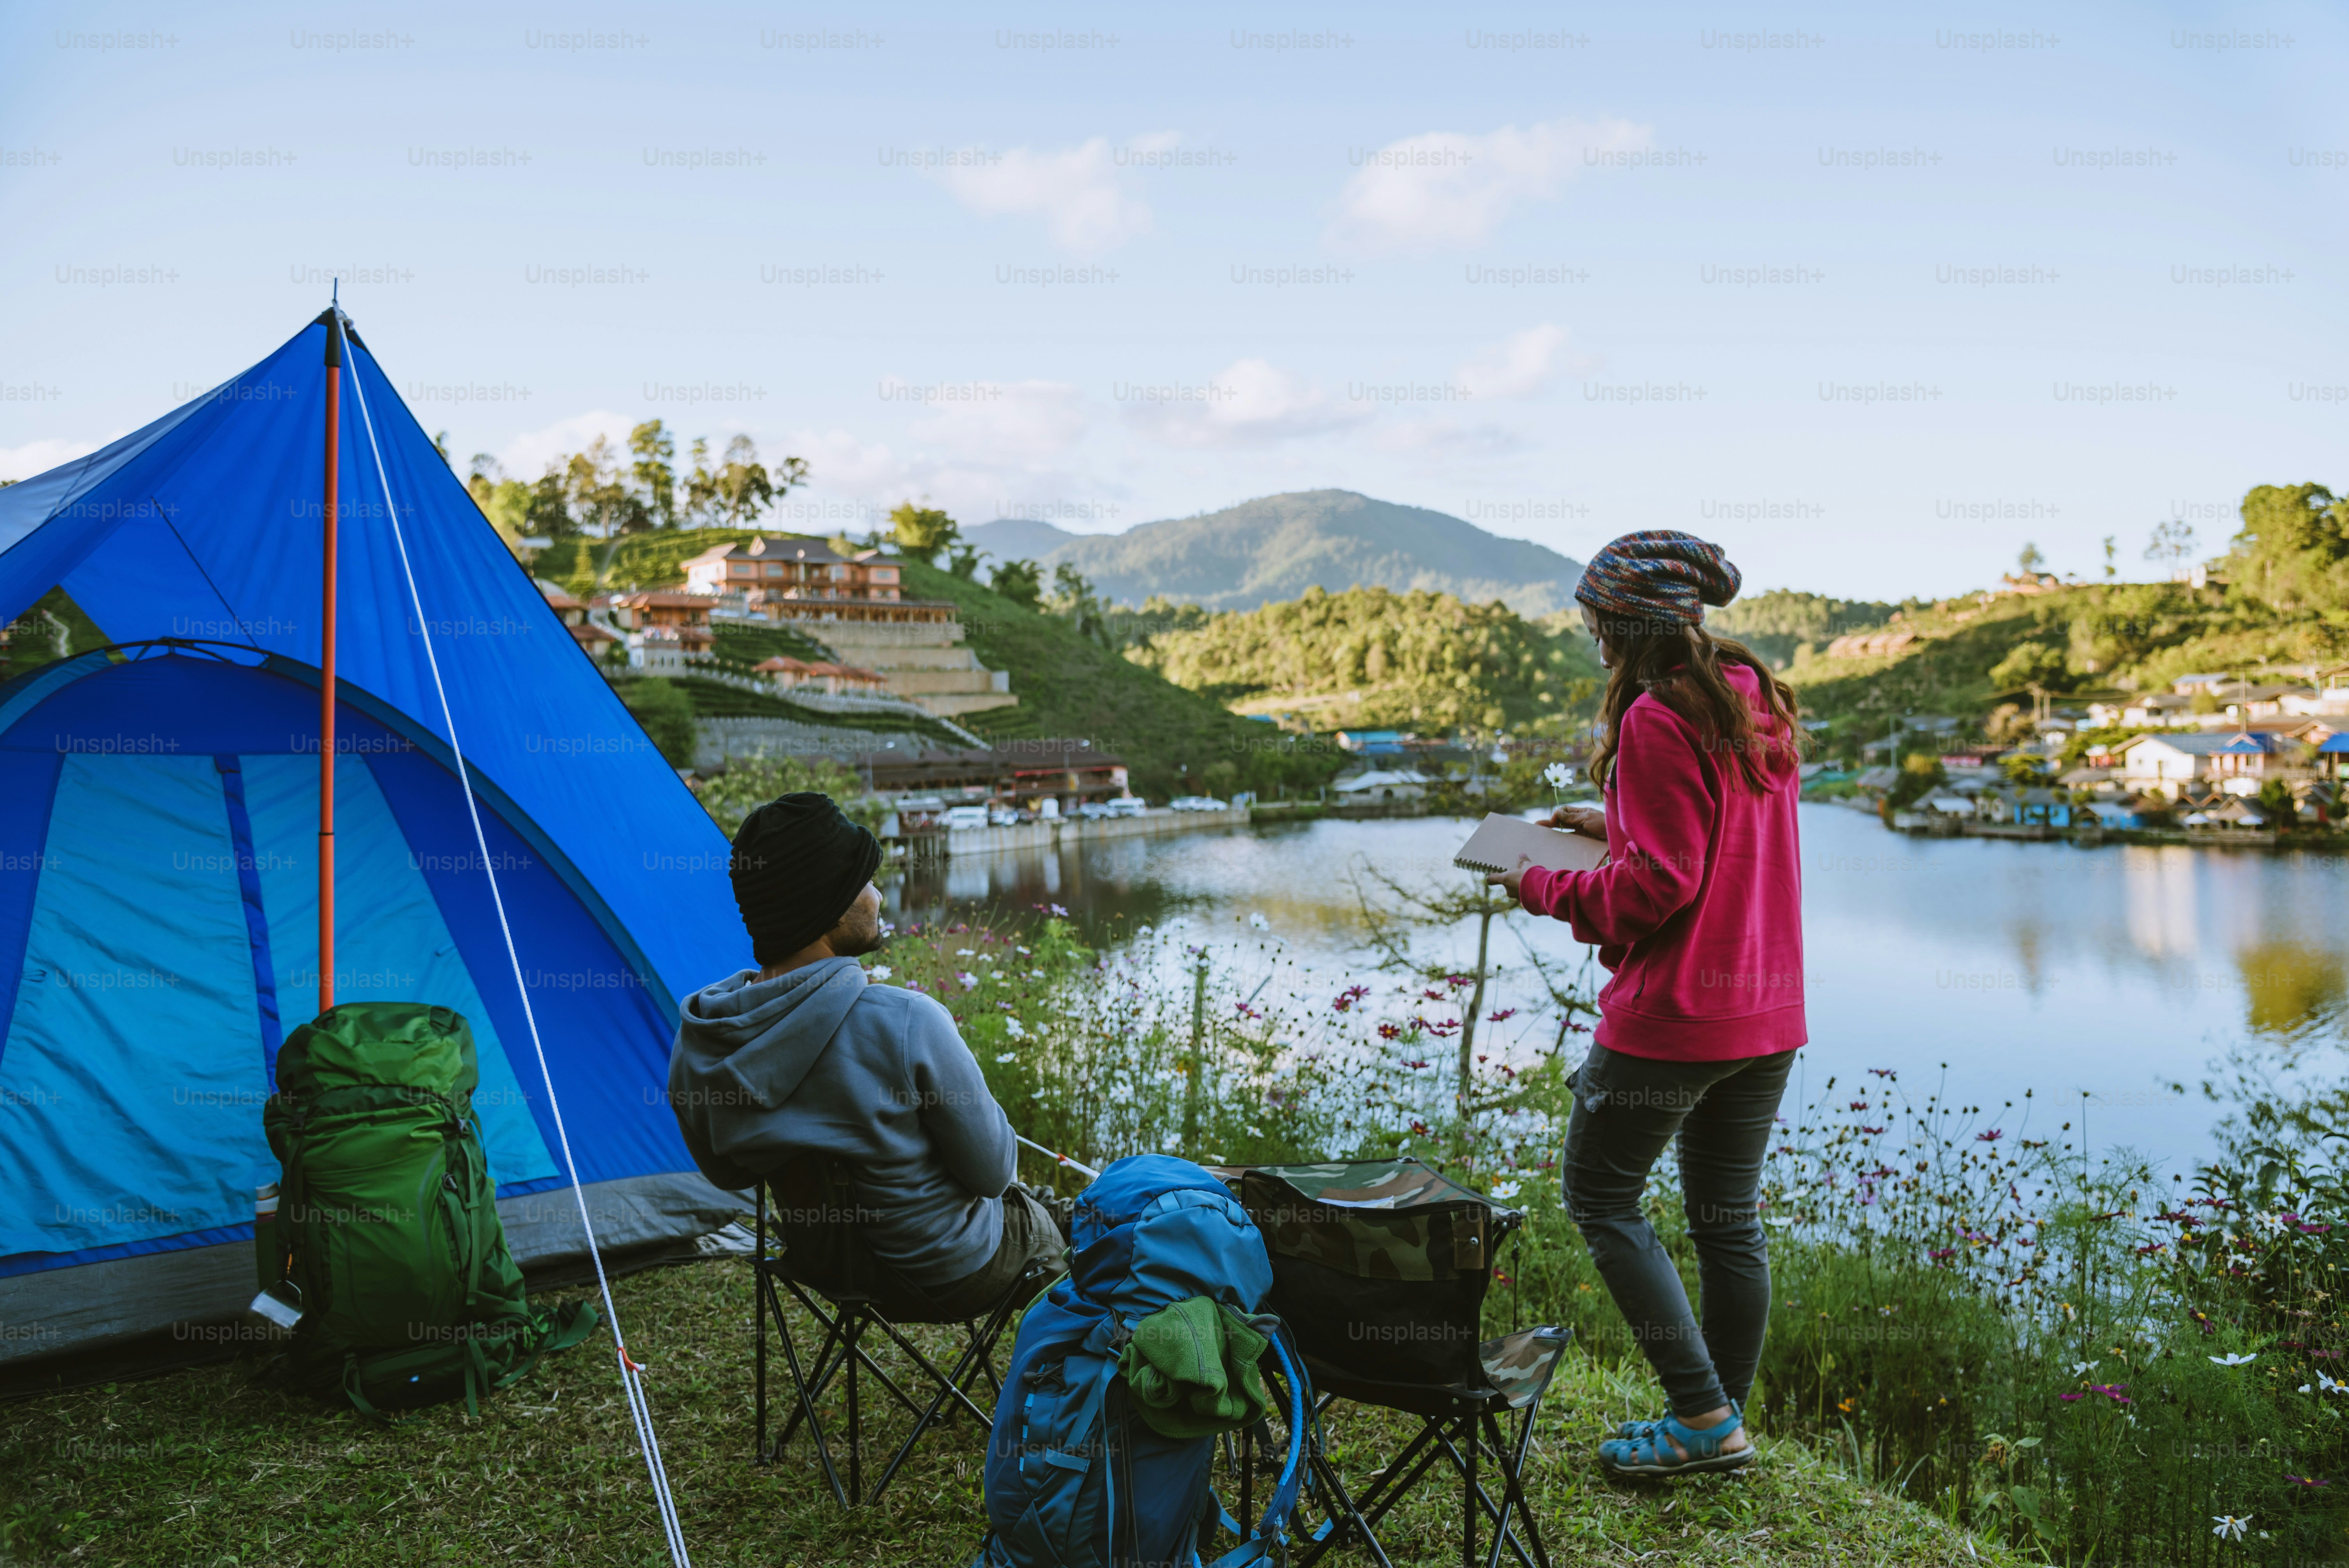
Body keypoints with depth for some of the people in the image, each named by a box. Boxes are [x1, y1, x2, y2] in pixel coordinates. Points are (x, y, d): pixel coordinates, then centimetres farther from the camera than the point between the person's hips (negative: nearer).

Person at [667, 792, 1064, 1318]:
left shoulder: (694, 1040, -14)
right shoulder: (907, 1025, -34)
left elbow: (729, 1175, 4)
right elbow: (993, 1171, -20)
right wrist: (962, 1077, -2)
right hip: (956, 1279, -6)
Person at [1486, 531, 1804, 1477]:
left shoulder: (1653, 721, -17)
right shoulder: (1759, 701, 9)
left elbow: (1659, 884, -20)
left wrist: (1546, 889, -7)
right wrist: (1621, 827, 17)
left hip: (1673, 1012, -8)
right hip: (1768, 1010, 9)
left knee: (1601, 1197, 7)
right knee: (1728, 1216, 15)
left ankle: (1704, 1416, 6)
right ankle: (1726, 1421, 26)